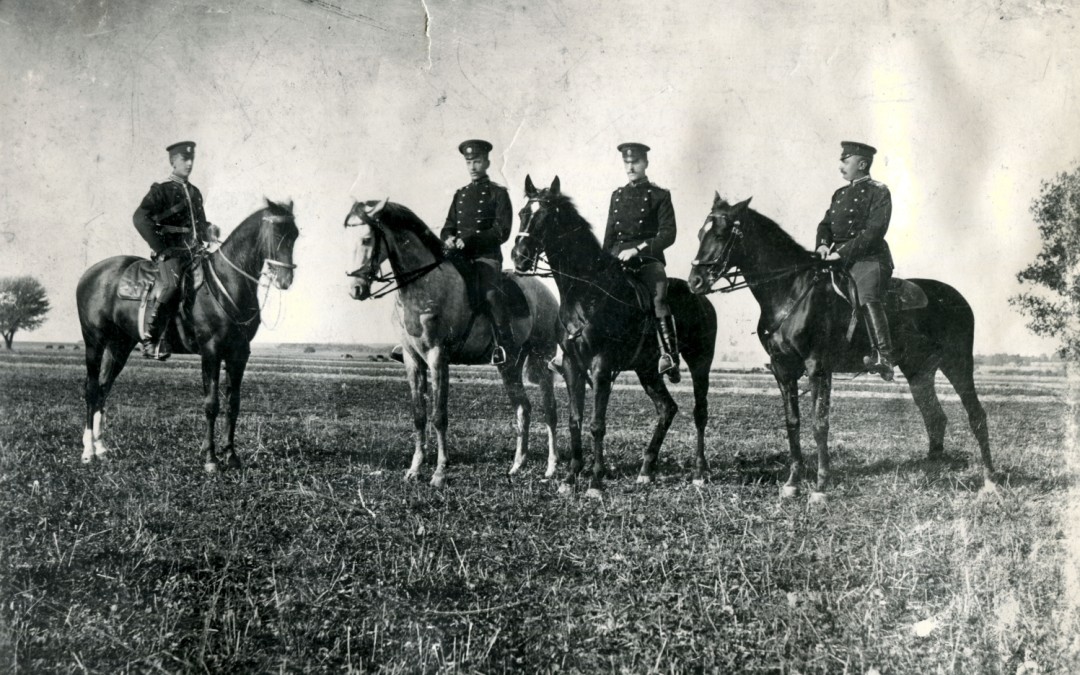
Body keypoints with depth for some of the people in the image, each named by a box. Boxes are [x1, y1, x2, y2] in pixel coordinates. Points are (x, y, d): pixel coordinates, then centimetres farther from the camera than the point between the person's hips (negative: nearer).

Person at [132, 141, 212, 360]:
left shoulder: (195, 192, 21)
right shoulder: (161, 190, 0)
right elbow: (140, 218, -12)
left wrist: (208, 241, 15)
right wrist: (160, 249, -15)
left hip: (195, 252, 7)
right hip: (171, 252, -7)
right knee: (169, 285, -31)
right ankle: (150, 338, -25)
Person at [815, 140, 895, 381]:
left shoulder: (878, 192, -2)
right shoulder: (840, 194, 21)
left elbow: (874, 232, -13)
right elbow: (825, 223, 17)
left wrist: (842, 253, -20)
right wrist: (823, 244, -6)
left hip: (869, 258, -8)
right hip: (839, 258, 8)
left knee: (868, 298, -29)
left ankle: (884, 358, -40)